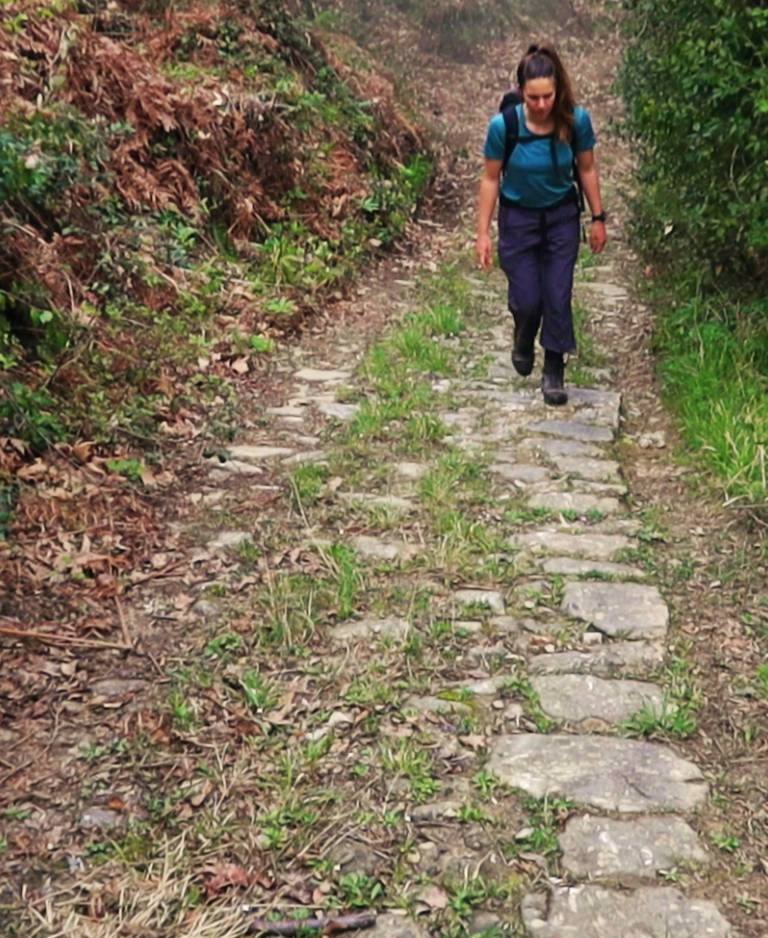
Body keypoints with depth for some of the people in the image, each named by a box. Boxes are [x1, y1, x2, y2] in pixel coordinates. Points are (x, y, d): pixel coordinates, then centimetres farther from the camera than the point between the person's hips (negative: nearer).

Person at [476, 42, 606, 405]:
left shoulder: (576, 121, -18)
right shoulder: (503, 126, -22)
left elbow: (587, 169, -3)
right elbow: (491, 179, -10)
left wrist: (598, 218, 3)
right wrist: (483, 232, -8)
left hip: (562, 216, 1)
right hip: (518, 217, -1)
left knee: (558, 297, -2)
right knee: (526, 299, -1)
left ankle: (554, 371, 16)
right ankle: (523, 339, 36)